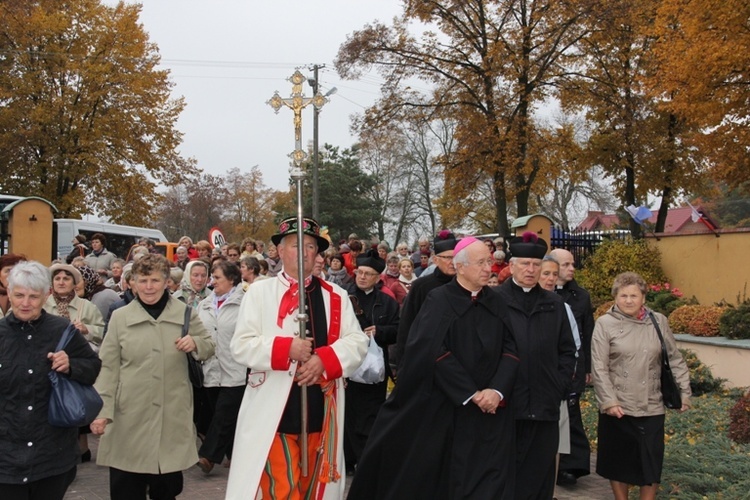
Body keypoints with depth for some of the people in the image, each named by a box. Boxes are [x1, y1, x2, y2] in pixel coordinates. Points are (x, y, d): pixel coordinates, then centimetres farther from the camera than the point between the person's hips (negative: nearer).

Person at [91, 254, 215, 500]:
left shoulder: (185, 313, 5)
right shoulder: (119, 317, 3)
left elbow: (209, 347, 13)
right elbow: (108, 368, 2)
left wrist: (195, 343, -11)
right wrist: (102, 410, -7)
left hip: (173, 415, 1)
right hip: (129, 417, -1)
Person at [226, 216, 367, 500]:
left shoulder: (336, 296, 9)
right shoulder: (260, 292, 2)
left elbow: (357, 341, 1)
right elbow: (241, 346, -5)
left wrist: (325, 359, -17)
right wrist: (285, 348, -19)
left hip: (321, 409, 3)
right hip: (274, 411, -3)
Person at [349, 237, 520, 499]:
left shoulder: (496, 303, 8)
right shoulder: (439, 300, -6)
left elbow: (511, 350, 1)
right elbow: (435, 352, -15)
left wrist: (497, 391, -15)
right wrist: (471, 393, -17)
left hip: (490, 410, 3)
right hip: (444, 407, -3)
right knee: (428, 477, 7)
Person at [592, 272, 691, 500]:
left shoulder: (659, 322, 3)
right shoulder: (605, 323, -5)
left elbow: (675, 359, 9)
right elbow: (599, 368, -7)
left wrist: (684, 391, 3)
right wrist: (609, 401, -13)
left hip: (651, 406, 2)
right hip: (617, 407, -2)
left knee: (651, 462, 6)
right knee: (618, 460, 11)